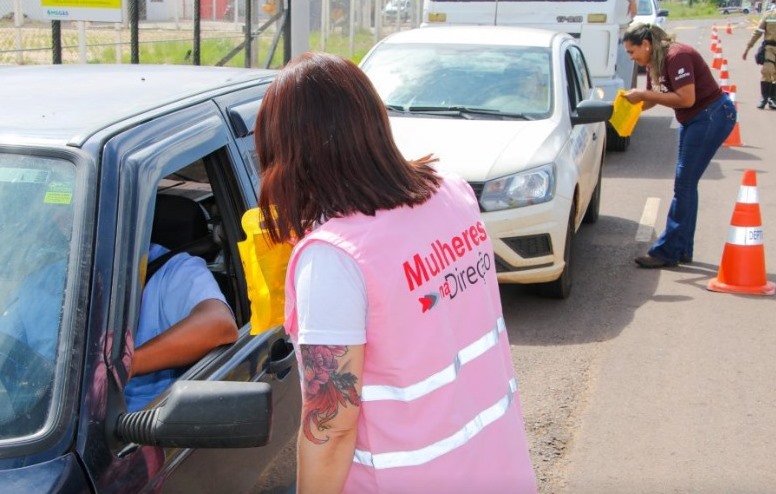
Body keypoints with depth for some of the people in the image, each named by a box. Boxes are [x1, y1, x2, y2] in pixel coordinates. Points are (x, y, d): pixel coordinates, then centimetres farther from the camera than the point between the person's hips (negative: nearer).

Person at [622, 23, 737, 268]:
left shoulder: (676, 56, -22)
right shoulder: (654, 63, 7)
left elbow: (686, 99, -27)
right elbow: (653, 100, 13)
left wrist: (644, 94, -23)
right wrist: (631, 102, -6)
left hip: (712, 116, -10)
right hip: (693, 120, 10)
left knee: (684, 184, -8)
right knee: (685, 184, 12)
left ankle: (667, 251, -4)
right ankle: (682, 250, 19)